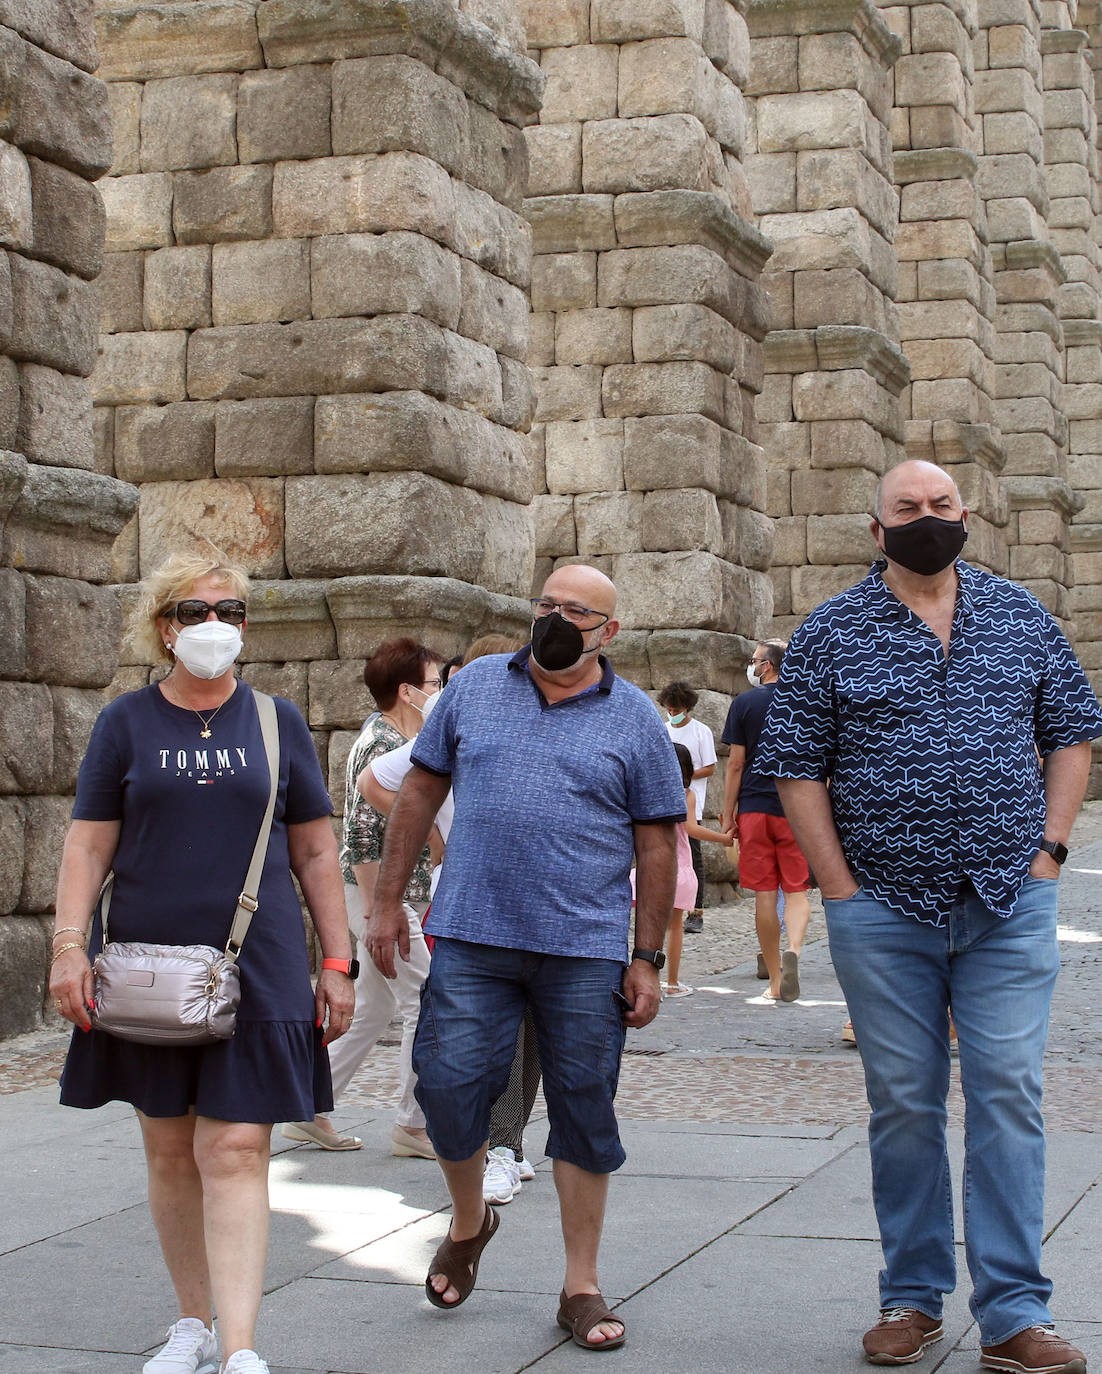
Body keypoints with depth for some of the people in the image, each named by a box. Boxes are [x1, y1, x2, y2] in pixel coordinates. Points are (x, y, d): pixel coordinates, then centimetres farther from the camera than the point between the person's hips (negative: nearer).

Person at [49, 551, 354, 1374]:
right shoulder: (127, 723, 6)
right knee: (169, 1150, 9)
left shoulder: (277, 722, 7)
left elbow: (315, 851, 9)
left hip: (257, 967, -1)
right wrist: (69, 945, -8)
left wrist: (337, 963, 5)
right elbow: (89, 845, 4)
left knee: (236, 1152, -9)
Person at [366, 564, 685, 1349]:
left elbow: (658, 844, 4)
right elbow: (421, 792, 12)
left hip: (585, 951, -1)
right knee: (449, 1083, -3)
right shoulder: (475, 687, 9)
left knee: (584, 1110, 4)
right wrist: (389, 902, 8)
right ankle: (469, 1223, 27)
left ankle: (582, 1286, 16)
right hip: (470, 938, 1)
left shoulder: (635, 719, 4)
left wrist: (648, 959, 0)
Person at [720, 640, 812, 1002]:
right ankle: (793, 949, -25)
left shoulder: (745, 704, 0)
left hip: (754, 808, -1)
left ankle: (775, 980, 9)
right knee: (796, 892, 4)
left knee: (764, 896, 4)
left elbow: (735, 763, -2)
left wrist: (728, 815, 4)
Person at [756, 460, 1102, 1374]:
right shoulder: (831, 633, 2)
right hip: (883, 912, -1)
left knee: (1009, 1098, -2)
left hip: (1010, 906, 1)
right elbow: (796, 767, 1)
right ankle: (914, 1298, 18)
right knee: (903, 1104, 6)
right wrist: (842, 889, -5)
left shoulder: (1021, 617, 8)